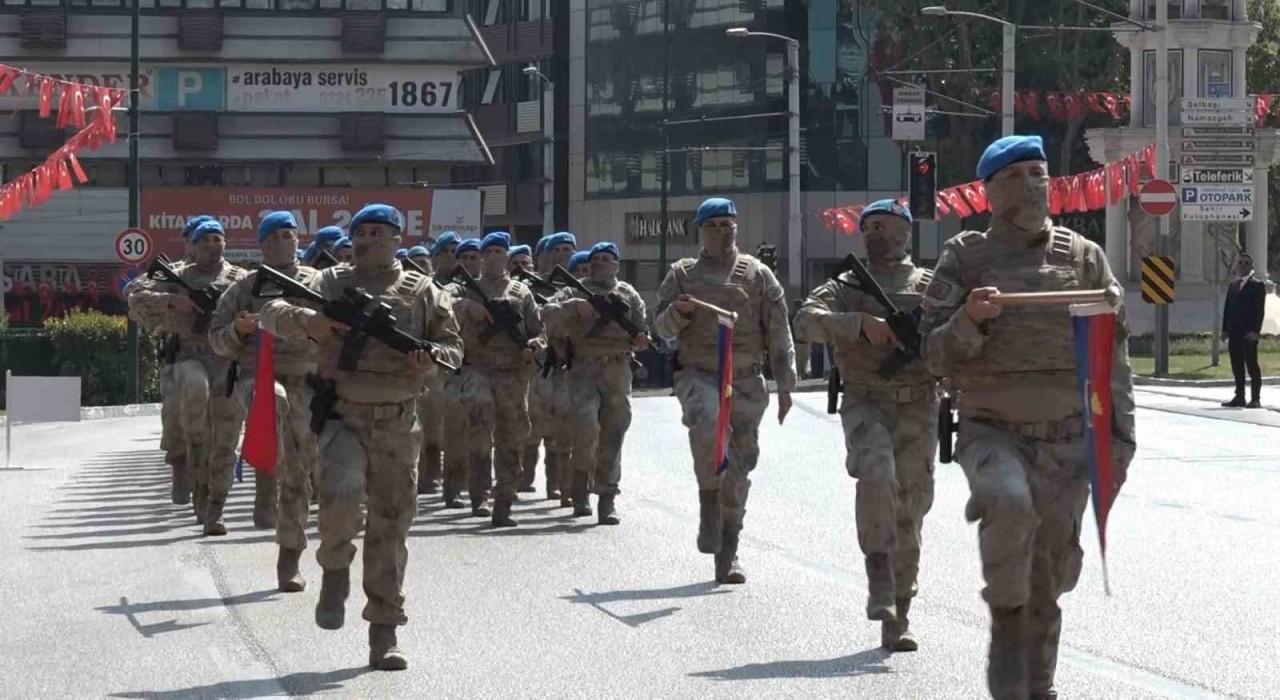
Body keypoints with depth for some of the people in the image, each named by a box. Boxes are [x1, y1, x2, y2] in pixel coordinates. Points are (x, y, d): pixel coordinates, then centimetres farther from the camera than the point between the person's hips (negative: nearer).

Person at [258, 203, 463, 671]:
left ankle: (384, 636, 11)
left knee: (391, 526, 3)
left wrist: (432, 360, -12)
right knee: (342, 491, -29)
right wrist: (305, 319, -23)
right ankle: (335, 570, 1)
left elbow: (452, 345, 12)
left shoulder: (422, 292, 11)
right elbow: (271, 314, -1)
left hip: (397, 425, 2)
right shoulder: (329, 285, 8)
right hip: (342, 416, -2)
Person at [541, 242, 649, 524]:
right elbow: (548, 315, -2)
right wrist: (574, 306, -17)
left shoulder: (628, 294, 16)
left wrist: (641, 339, -7)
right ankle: (581, 479, -3)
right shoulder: (575, 291, 11)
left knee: (612, 433, 2)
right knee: (586, 423, -23)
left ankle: (607, 500, 8)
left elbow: (641, 329, 16)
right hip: (584, 369, -2)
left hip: (618, 372, 2)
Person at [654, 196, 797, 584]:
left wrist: (785, 384, 3)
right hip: (698, 374, -2)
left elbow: (778, 333, 9)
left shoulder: (757, 275, 9)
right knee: (706, 423, -34)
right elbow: (662, 327, 9)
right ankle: (709, 505, -17)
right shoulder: (682, 274, 10)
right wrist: (678, 312, -14)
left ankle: (727, 552, 14)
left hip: (746, 379, 2)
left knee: (740, 467, 3)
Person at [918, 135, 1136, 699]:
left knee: (1048, 578, 6)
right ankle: (1006, 621, -14)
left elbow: (1113, 360, 9)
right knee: (1008, 501, -34)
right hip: (991, 432, -2)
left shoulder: (1084, 258, 6)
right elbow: (937, 356, -2)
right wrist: (969, 321, -22)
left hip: (1066, 441, 2)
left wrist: (1118, 441, 3)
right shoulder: (963, 258, 1)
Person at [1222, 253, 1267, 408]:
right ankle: (1239, 397, 10)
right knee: (1237, 366, 6)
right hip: (1234, 332, 6)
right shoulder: (1233, 285, 17)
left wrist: (1255, 331, -17)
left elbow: (1259, 310, -9)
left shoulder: (1257, 285, -3)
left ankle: (1255, 399, -3)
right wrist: (1225, 329, 9)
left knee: (1252, 365, -5)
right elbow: (1227, 308, 17)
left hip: (1248, 333, -6)